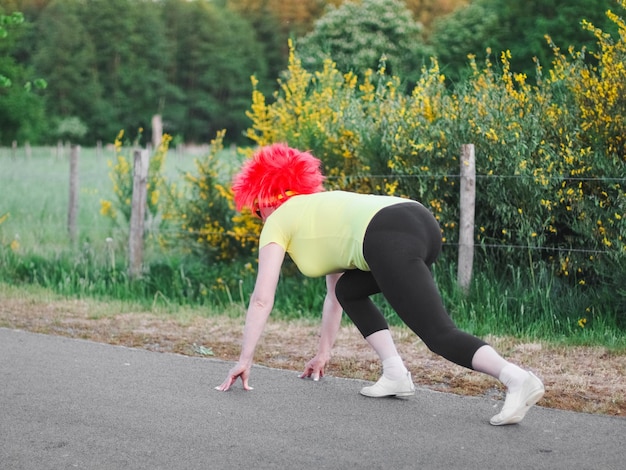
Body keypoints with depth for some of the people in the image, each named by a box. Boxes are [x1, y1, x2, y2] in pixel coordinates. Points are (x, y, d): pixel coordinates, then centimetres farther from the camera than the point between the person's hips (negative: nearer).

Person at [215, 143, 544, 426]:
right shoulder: (317, 209, 40)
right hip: (421, 221, 8)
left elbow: (262, 298, 17)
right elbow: (334, 294, 44)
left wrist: (244, 360, 24)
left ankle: (517, 379, -30)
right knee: (349, 289, 28)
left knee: (439, 335, -11)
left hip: (391, 239, -8)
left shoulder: (277, 222, 20)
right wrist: (323, 353, 49)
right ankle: (396, 374, 17)